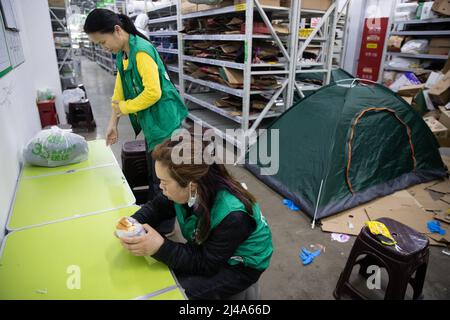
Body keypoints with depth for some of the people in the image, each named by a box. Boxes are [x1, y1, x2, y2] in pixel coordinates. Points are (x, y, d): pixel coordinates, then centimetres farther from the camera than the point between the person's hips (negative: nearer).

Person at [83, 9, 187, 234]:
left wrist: (124, 108, -12)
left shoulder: (141, 50, -19)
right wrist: (113, 123, 11)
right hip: (151, 123, 10)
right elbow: (119, 90, 15)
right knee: (154, 175, 21)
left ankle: (164, 226, 22)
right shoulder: (122, 55, 10)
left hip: (163, 122, -10)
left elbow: (153, 93, -26)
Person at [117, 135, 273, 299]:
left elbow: (206, 264, -28)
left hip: (240, 266, -6)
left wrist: (160, 247, -38)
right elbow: (157, 207, -5)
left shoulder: (233, 216, -38)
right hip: (206, 249, 6)